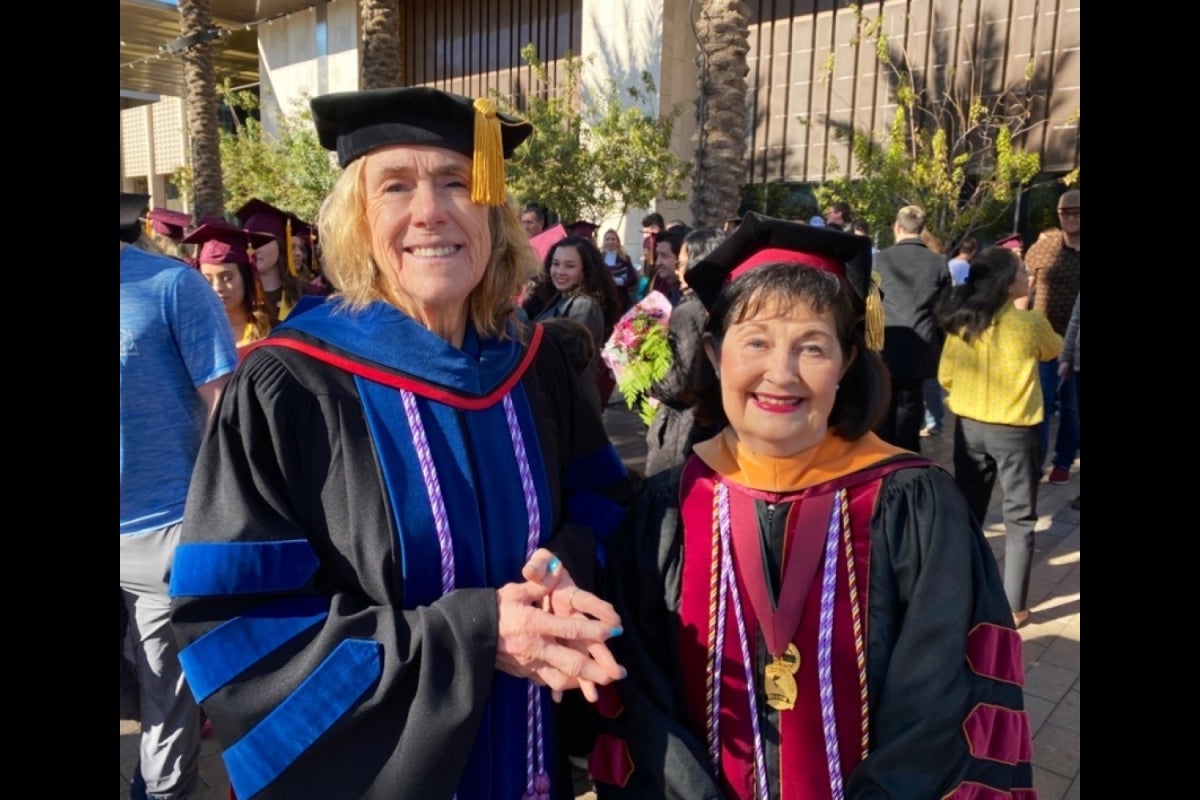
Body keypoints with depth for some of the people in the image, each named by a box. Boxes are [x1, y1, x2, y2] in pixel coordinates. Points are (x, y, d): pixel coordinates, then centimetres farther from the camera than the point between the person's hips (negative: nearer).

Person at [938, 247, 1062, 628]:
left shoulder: (960, 321, -4)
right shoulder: (1030, 323, -14)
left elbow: (945, 377, 4)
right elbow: (1054, 350, 8)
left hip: (969, 426, 4)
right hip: (1014, 431, -4)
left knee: (967, 512, 17)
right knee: (1020, 520, 9)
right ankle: (1014, 607, 13)